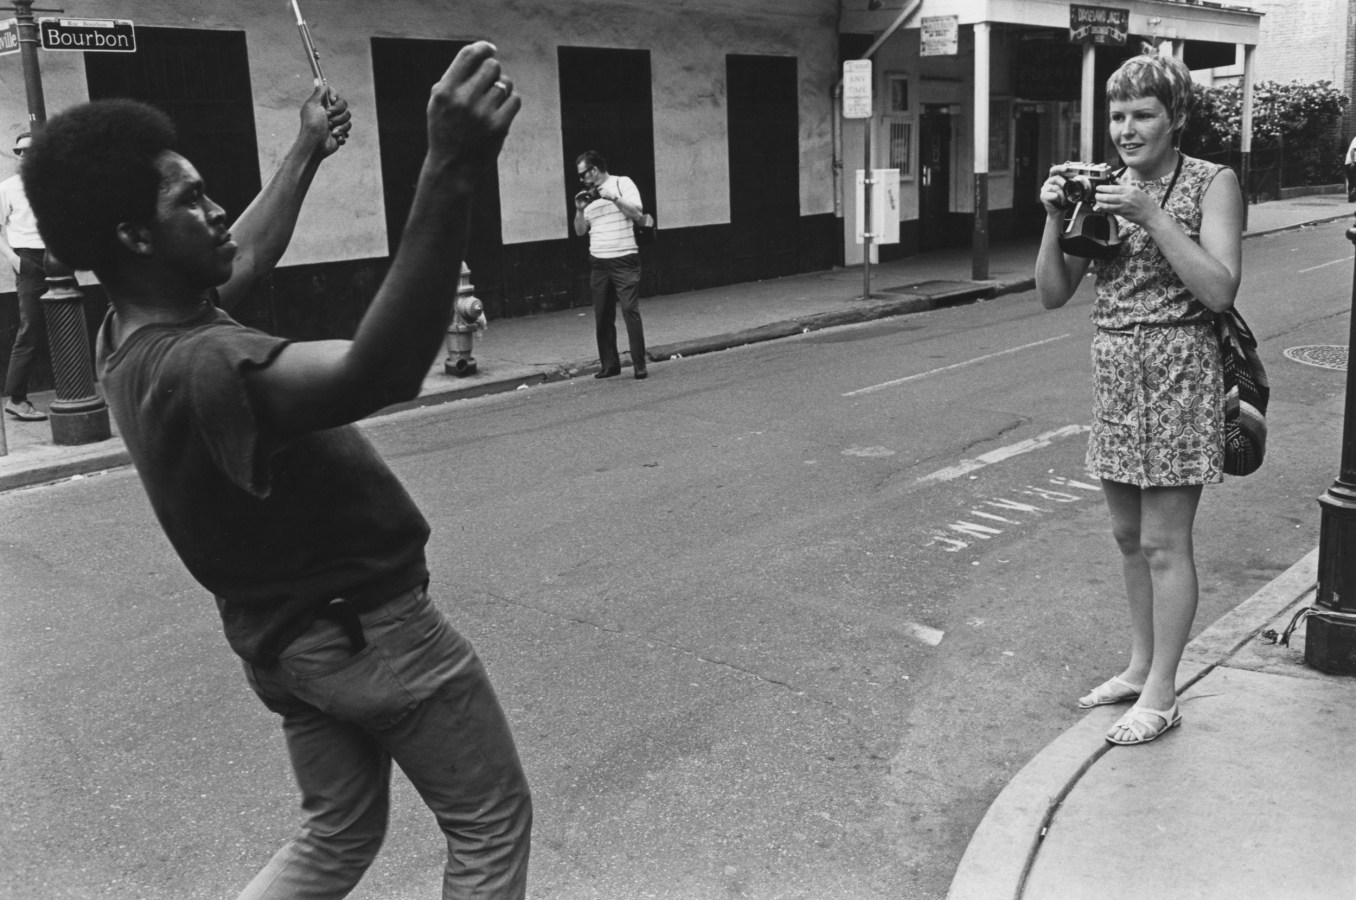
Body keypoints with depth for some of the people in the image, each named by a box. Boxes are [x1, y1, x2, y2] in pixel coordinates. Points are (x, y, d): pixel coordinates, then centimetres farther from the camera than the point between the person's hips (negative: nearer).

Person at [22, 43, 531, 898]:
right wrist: (451, 175, -60)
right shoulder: (197, 365, -33)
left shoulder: (133, 333, -2)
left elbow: (245, 257, 18)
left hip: (285, 634, 9)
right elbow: (380, 369, -51)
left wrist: (307, 154, 28)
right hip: (370, 629, -9)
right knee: (492, 824, 11)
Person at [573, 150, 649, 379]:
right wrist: (580, 210, -2)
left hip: (624, 261, -5)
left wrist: (613, 198, -15)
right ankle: (609, 364, 12)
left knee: (631, 312, -9)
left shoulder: (622, 183, 1)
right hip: (598, 263, 5)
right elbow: (580, 231, 14)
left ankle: (639, 365, -6)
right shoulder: (588, 196, 14)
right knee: (602, 316, 5)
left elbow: (637, 213, -8)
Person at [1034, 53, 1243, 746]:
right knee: (1129, 536, 15)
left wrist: (1151, 216, -20)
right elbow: (1053, 294, 5)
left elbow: (1219, 291, -16)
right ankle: (1139, 666, 30)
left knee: (1163, 542, -1)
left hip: (1178, 372, -5)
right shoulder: (1103, 189, 8)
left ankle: (1161, 694, 11)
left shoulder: (1212, 183, -4)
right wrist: (1056, 219, -10)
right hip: (1114, 372, 6)